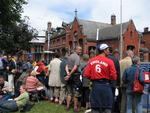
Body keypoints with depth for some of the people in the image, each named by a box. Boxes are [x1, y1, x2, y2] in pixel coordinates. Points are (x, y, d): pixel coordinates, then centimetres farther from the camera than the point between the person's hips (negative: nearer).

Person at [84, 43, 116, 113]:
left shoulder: (91, 61, 0)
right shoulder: (109, 61, -10)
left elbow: (86, 75, -4)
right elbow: (114, 77, -11)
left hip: (95, 86, 3)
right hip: (105, 86, -3)